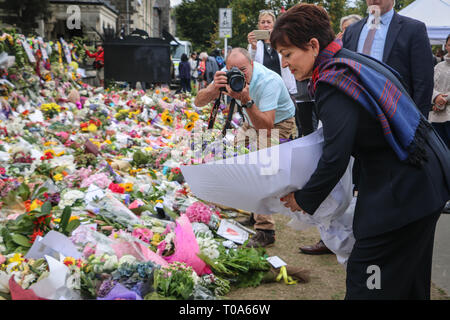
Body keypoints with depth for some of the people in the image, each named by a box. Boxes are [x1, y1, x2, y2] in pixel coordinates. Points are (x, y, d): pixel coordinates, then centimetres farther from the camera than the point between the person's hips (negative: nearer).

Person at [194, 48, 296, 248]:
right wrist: (214, 89, -42)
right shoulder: (230, 76, -17)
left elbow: (266, 126, -42)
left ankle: (266, 231, -21)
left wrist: (246, 100, -53)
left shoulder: (268, 82, -35)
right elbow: (199, 102, -21)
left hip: (278, 123, -7)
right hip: (253, 123, 8)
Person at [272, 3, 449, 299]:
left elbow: (335, 159, -22)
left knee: (366, 281, -4)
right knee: (409, 280, 22)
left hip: (401, 190, -10)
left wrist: (303, 200, -8)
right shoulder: (351, 62, 11)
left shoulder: (332, 82, -19)